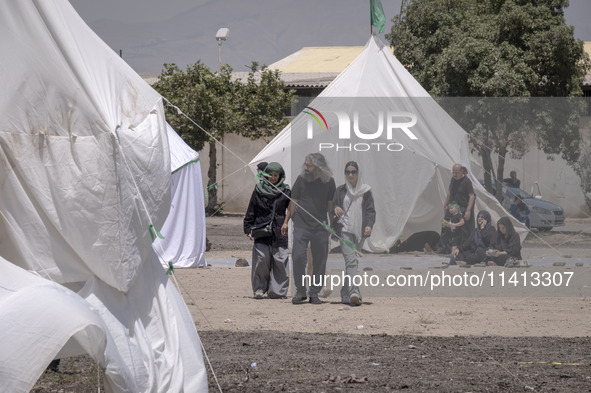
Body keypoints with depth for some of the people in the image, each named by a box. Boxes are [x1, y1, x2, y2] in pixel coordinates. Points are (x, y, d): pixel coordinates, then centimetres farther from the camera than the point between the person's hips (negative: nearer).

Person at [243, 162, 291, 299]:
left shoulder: (285, 191, 6)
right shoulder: (259, 190, 7)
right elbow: (251, 211, 11)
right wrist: (248, 228, 6)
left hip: (279, 232, 0)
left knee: (280, 261, -3)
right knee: (261, 259, -7)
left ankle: (277, 290, 5)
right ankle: (259, 288, 5)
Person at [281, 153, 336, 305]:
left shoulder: (329, 182, 2)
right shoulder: (301, 179, 1)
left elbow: (330, 205, 11)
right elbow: (293, 202, 9)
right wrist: (286, 222, 8)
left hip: (320, 228, 1)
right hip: (301, 225, -1)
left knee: (320, 260, 2)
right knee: (298, 257, -10)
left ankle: (314, 293, 12)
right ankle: (300, 292, 2)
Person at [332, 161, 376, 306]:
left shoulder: (365, 191, 8)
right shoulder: (340, 191, 8)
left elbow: (370, 210, 5)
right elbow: (332, 205, 13)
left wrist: (369, 225, -12)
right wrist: (335, 208, -12)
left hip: (359, 231, 2)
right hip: (344, 229, -2)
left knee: (352, 261, 7)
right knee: (351, 260, -17)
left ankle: (345, 294, 19)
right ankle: (354, 293, -29)